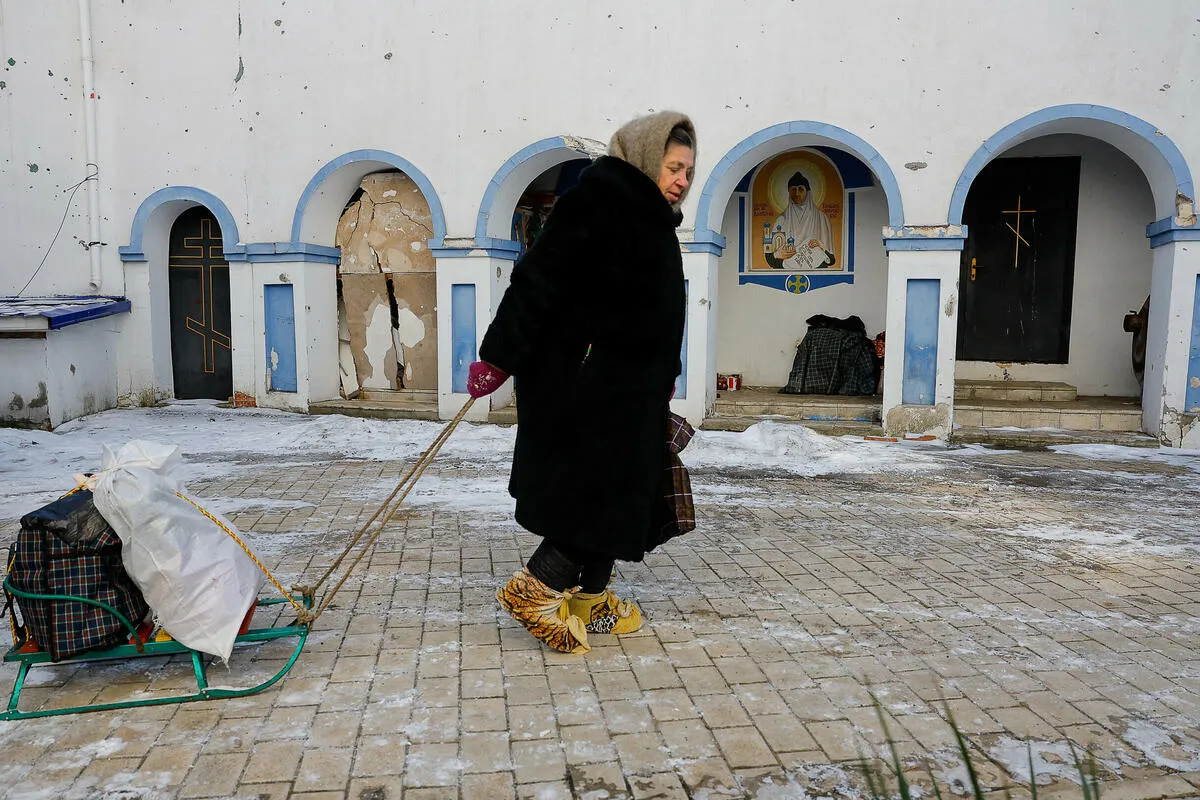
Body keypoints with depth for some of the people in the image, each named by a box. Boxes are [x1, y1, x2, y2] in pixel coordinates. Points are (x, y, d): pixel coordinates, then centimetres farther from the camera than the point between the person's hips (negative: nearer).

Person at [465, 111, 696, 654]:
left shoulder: (651, 216, 17)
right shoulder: (598, 198, -12)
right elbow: (541, 279, -19)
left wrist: (661, 380, 26)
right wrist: (499, 357, -23)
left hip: (627, 384, 10)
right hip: (586, 380, -10)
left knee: (622, 490, 12)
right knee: (604, 488, -8)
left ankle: (590, 599, 22)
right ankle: (534, 588, 3)